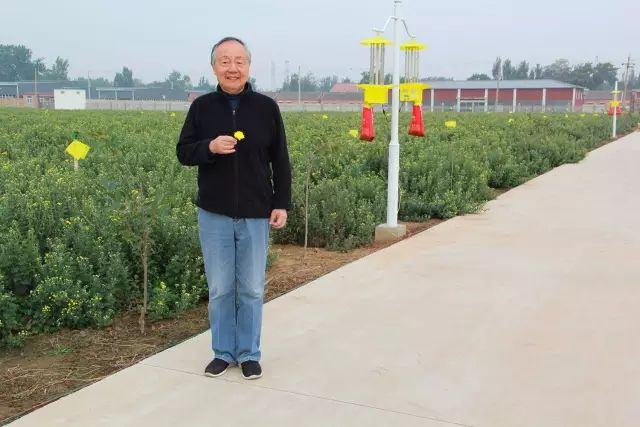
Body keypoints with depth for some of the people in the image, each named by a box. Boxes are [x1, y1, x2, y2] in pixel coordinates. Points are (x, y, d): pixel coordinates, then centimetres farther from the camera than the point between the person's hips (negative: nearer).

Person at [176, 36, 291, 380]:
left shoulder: (266, 107, -1)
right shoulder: (202, 107, 1)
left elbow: (280, 161, 2)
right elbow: (183, 153, 2)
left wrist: (282, 204, -3)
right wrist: (209, 147, -18)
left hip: (255, 214, 0)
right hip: (214, 214, 1)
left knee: (252, 289, 8)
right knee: (219, 289, 9)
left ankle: (249, 353, 23)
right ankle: (222, 352, 25)